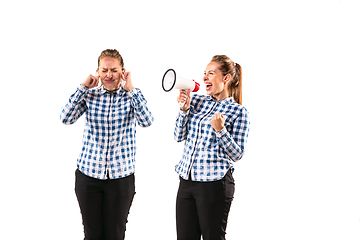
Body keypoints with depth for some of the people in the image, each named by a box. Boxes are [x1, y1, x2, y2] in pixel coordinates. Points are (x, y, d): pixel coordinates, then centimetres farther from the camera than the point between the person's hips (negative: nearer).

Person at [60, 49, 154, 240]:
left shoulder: (131, 96, -2)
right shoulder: (89, 95, 1)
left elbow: (146, 121, -19)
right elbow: (66, 118, -12)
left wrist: (130, 88, -17)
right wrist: (83, 87, -11)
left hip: (121, 176, -1)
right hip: (88, 174, 1)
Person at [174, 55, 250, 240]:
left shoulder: (238, 112, -4)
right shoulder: (197, 101, 9)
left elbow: (237, 154, -7)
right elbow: (179, 137, 8)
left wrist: (220, 130, -21)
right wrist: (184, 108, -2)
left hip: (214, 184, -5)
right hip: (186, 181, 5)